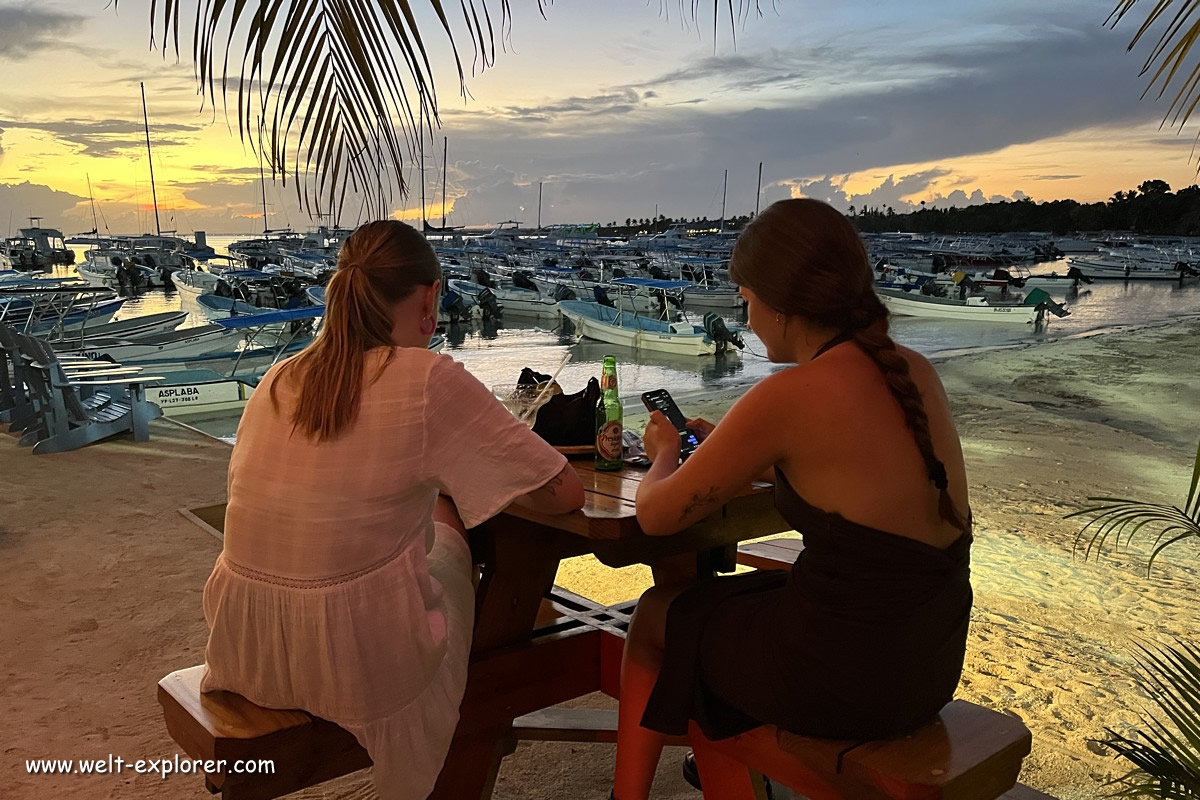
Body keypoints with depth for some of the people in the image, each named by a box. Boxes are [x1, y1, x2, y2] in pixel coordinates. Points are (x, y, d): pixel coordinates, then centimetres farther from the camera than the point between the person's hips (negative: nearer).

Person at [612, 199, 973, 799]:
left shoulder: (789, 396, -22)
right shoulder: (914, 372, 0)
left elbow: (656, 515, -12)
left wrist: (666, 454, 9)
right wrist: (729, 453, 19)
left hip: (845, 678, -7)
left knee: (656, 615, 17)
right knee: (731, 592, 29)